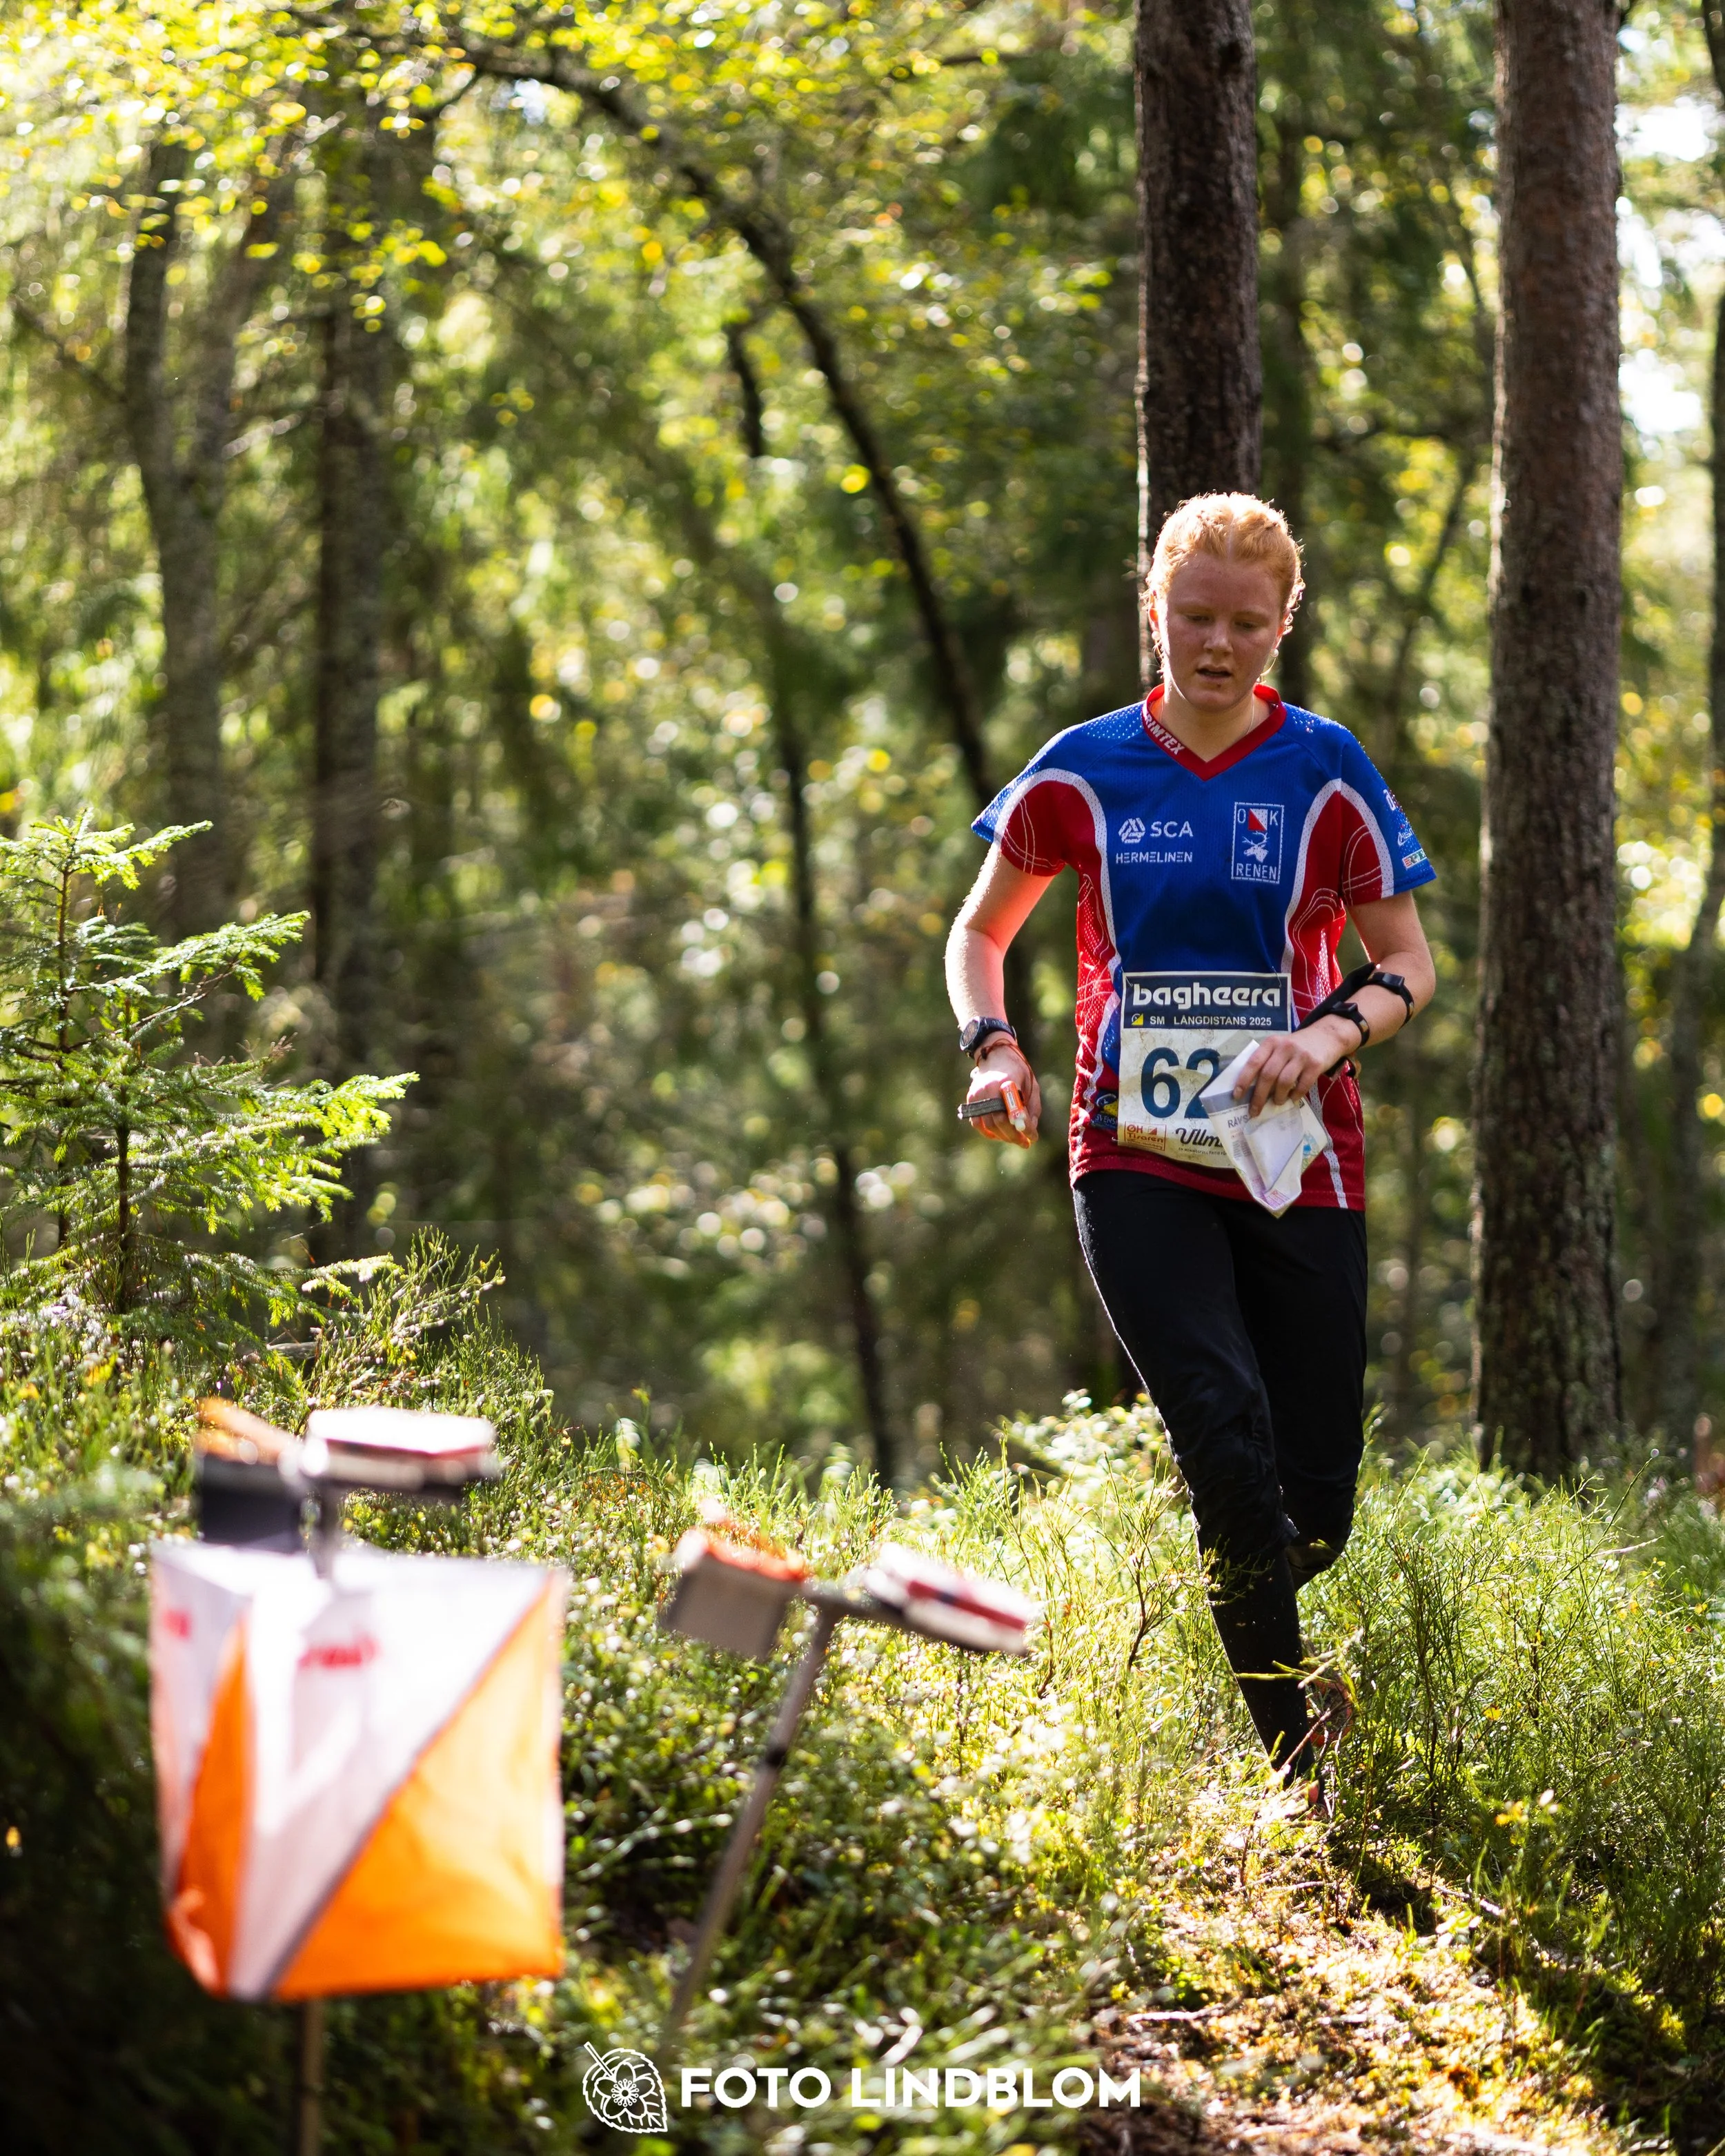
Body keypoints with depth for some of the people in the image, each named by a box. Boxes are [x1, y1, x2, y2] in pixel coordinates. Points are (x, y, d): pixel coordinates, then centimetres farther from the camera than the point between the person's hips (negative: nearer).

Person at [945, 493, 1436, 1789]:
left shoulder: (1326, 771, 1)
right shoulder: (1083, 773, 3)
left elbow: (1409, 966, 5)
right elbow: (981, 929, 16)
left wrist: (1334, 1032, -16)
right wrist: (992, 1045, -3)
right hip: (1136, 1160, -1)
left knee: (1314, 1508, 1)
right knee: (1224, 1429, -23)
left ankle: (1265, 1625, 38)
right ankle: (1297, 1754, -13)